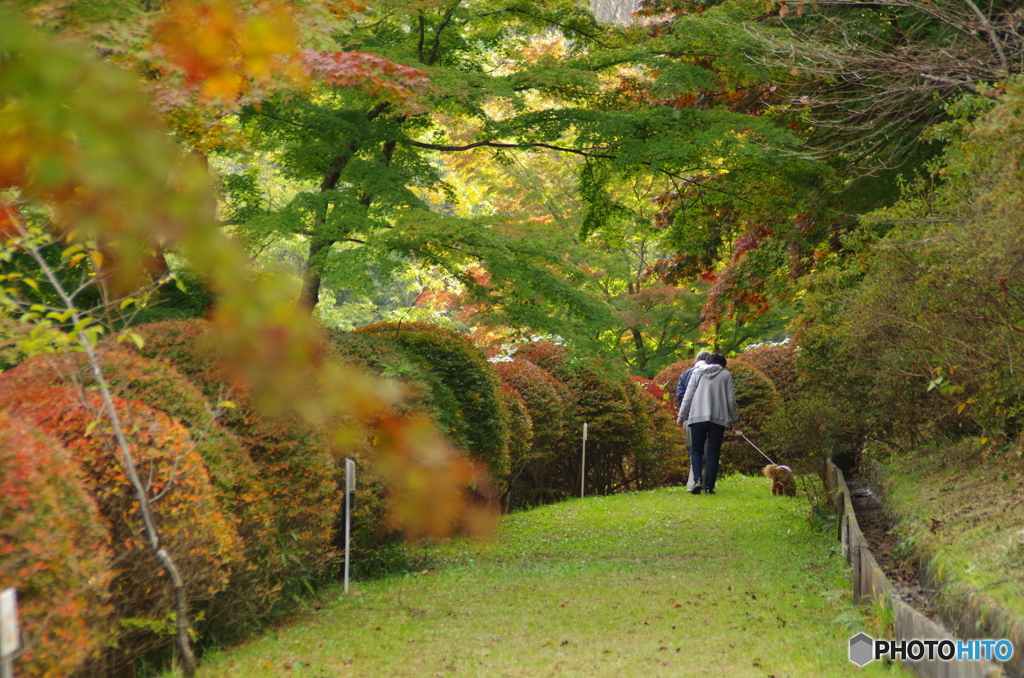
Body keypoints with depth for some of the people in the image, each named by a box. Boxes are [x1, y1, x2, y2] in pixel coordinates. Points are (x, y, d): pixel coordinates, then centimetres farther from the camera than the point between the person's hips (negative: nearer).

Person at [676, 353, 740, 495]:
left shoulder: (697, 373, 12)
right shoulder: (726, 375, 9)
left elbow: (688, 396, 7)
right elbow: (731, 400, 7)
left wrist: (681, 416, 11)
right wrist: (734, 421, 15)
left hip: (697, 418, 1)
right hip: (719, 419, 0)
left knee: (696, 450, 7)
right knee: (713, 453, 3)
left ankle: (697, 479, -15)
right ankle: (709, 486, -3)